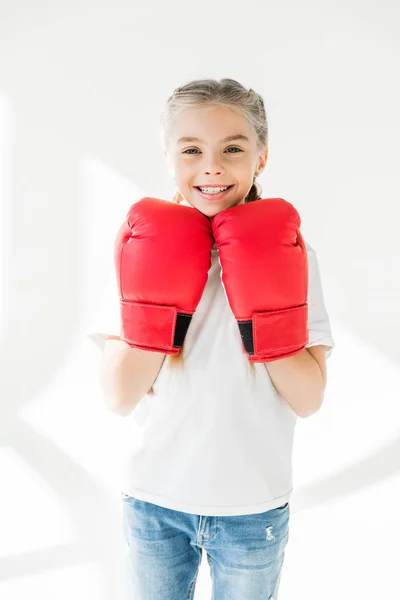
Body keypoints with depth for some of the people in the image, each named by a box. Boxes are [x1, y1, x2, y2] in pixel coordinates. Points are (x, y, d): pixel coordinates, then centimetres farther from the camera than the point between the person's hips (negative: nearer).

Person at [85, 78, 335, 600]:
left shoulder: (288, 254, -8)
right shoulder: (144, 249, -6)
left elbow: (308, 400, -12)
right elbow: (119, 397, -12)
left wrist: (266, 304, -23)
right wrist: (157, 295, -22)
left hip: (254, 509, 0)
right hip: (153, 503, 1)